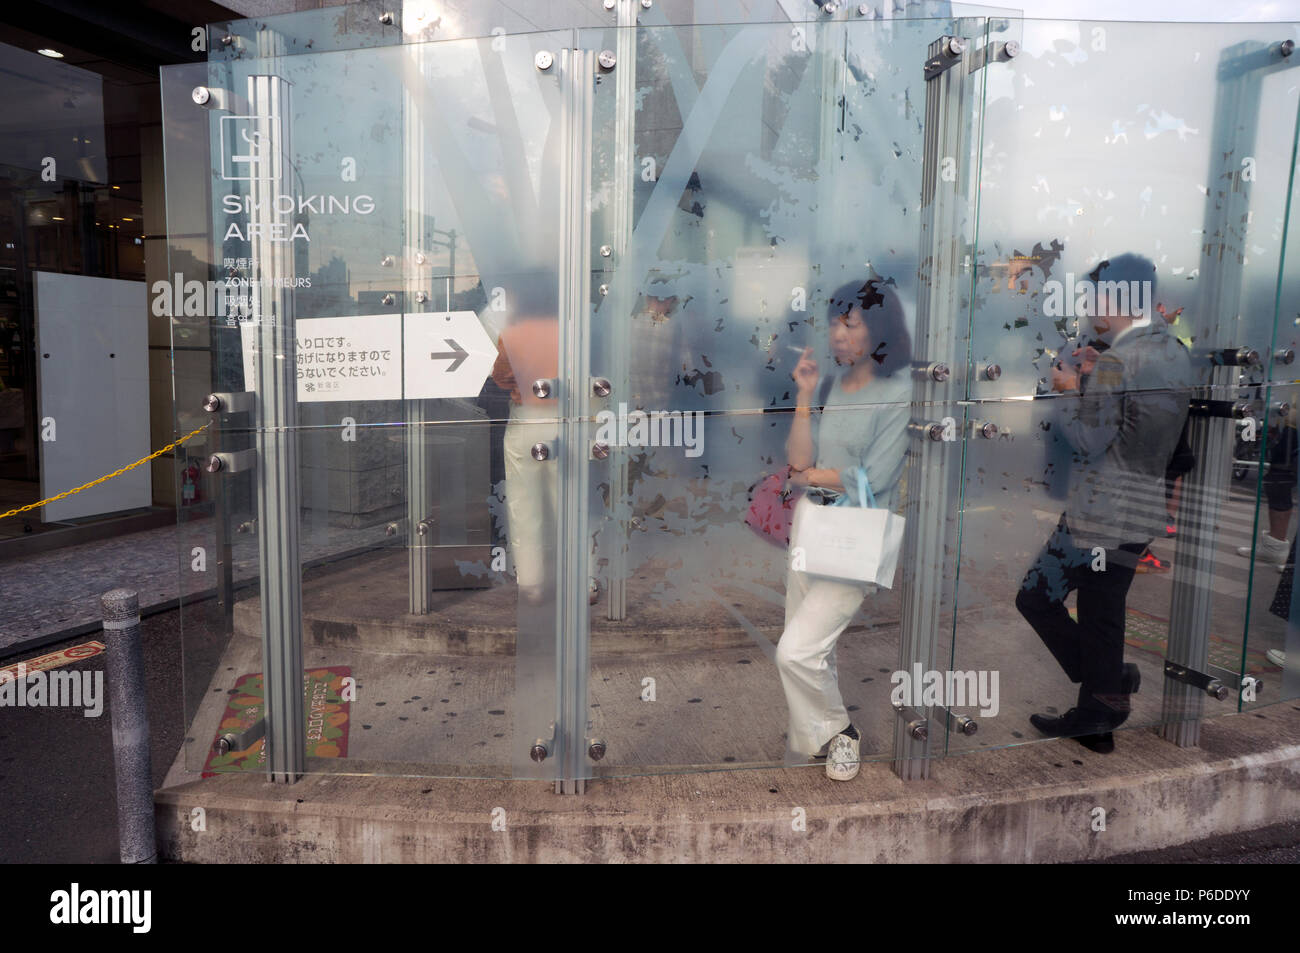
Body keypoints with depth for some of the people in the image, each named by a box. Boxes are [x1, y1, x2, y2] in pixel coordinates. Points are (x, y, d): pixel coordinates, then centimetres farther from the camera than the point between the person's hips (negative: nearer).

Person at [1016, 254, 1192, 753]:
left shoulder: (1115, 361, -18)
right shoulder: (1174, 352, 11)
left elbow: (1088, 441, -18)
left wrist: (1069, 392, -4)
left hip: (1098, 514, -9)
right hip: (1145, 509, 9)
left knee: (1036, 597, 2)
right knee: (1103, 613, 15)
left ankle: (1111, 684, 6)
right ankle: (1097, 719, 25)